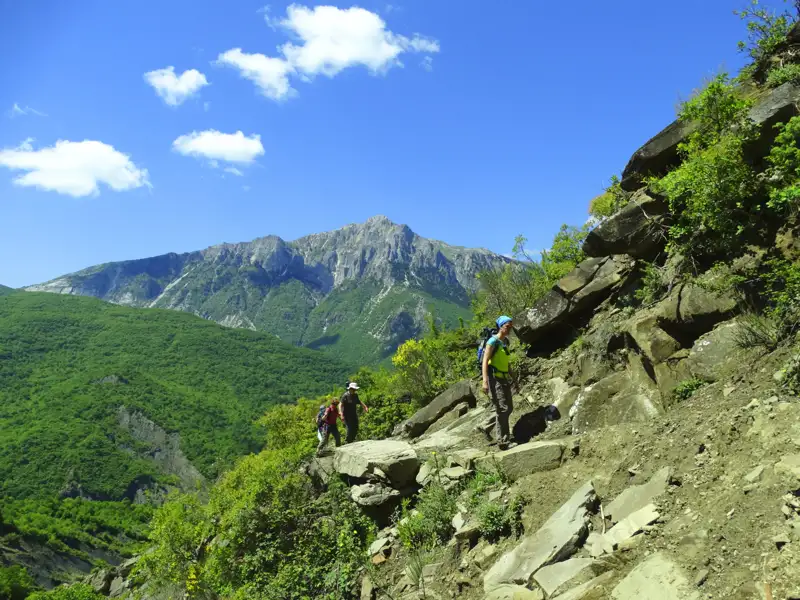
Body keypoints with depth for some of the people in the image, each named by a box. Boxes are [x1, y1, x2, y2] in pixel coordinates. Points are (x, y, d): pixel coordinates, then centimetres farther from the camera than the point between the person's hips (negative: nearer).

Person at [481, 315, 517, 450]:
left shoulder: (505, 341, 13)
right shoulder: (493, 341, -13)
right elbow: (485, 362, -19)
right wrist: (485, 381, -26)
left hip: (504, 379, 9)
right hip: (494, 379, -9)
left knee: (509, 408, 14)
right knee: (502, 409, -10)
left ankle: (501, 435, 28)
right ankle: (503, 441, -5)